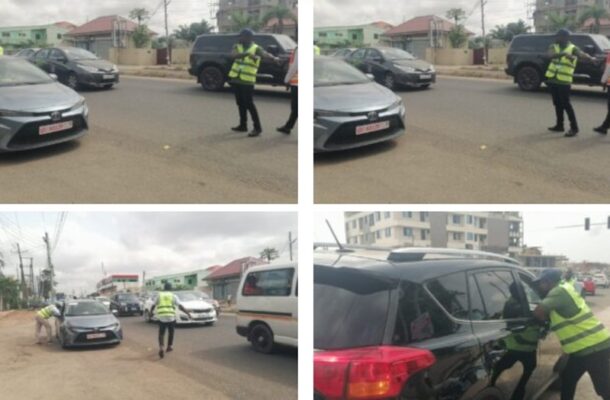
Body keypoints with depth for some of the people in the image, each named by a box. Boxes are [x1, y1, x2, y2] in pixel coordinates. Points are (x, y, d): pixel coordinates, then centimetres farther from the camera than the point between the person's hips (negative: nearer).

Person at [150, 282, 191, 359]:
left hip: (161, 317, 0)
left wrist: (151, 312, 32)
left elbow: (153, 305, 13)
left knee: (161, 333, 6)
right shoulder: (173, 296, 6)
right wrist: (188, 313, 2)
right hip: (171, 316, 0)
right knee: (171, 332, 20)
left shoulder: (159, 295, 9)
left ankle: (161, 348, -13)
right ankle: (169, 346, 30)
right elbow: (180, 306, -3)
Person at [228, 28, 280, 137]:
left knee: (249, 104, -9)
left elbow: (265, 54, -26)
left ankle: (257, 127, -5)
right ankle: (243, 125, 24)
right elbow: (233, 55, -15)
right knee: (241, 103, 14)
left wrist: (274, 58, -49)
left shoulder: (256, 48, -6)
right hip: (235, 79, 6)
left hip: (247, 81, -6)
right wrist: (247, 54, -32)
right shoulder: (237, 47, 7)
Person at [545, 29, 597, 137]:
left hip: (564, 81, -5)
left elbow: (582, 54, -26)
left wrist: (590, 58, -49)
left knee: (565, 104, -9)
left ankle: (574, 128, -5)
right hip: (552, 79, 5)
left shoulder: (573, 48, -6)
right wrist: (563, 53, -35)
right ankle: (559, 125, 25)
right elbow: (551, 55, -17)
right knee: (557, 103, 14)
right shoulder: (554, 47, 5)